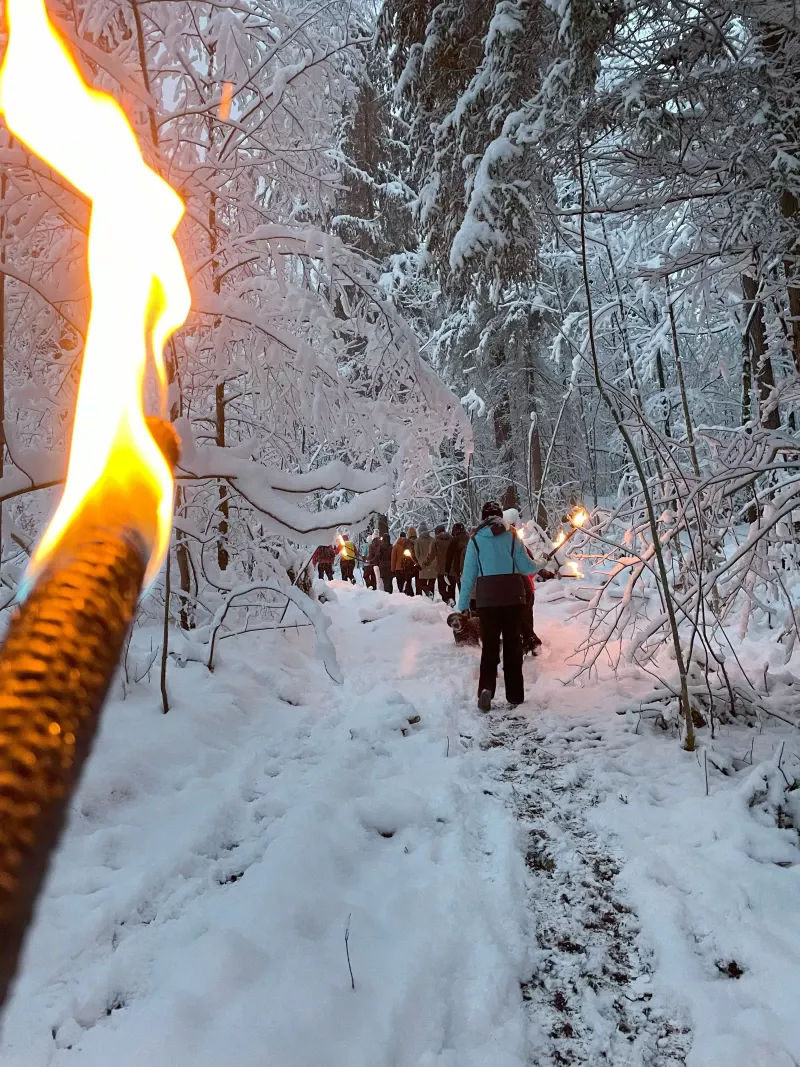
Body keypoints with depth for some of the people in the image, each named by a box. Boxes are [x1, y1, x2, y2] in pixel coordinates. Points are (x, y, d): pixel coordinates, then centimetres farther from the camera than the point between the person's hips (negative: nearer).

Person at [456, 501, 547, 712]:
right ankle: (515, 696, 15)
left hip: (487, 597, 0)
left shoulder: (476, 540, 0)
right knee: (513, 645, 10)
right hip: (513, 596, 1)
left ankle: (486, 688, -13)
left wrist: (463, 604, 5)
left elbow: (469, 574, 0)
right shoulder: (512, 537, 0)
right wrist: (540, 566, 23)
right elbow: (526, 566, 1)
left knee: (490, 645, 8)